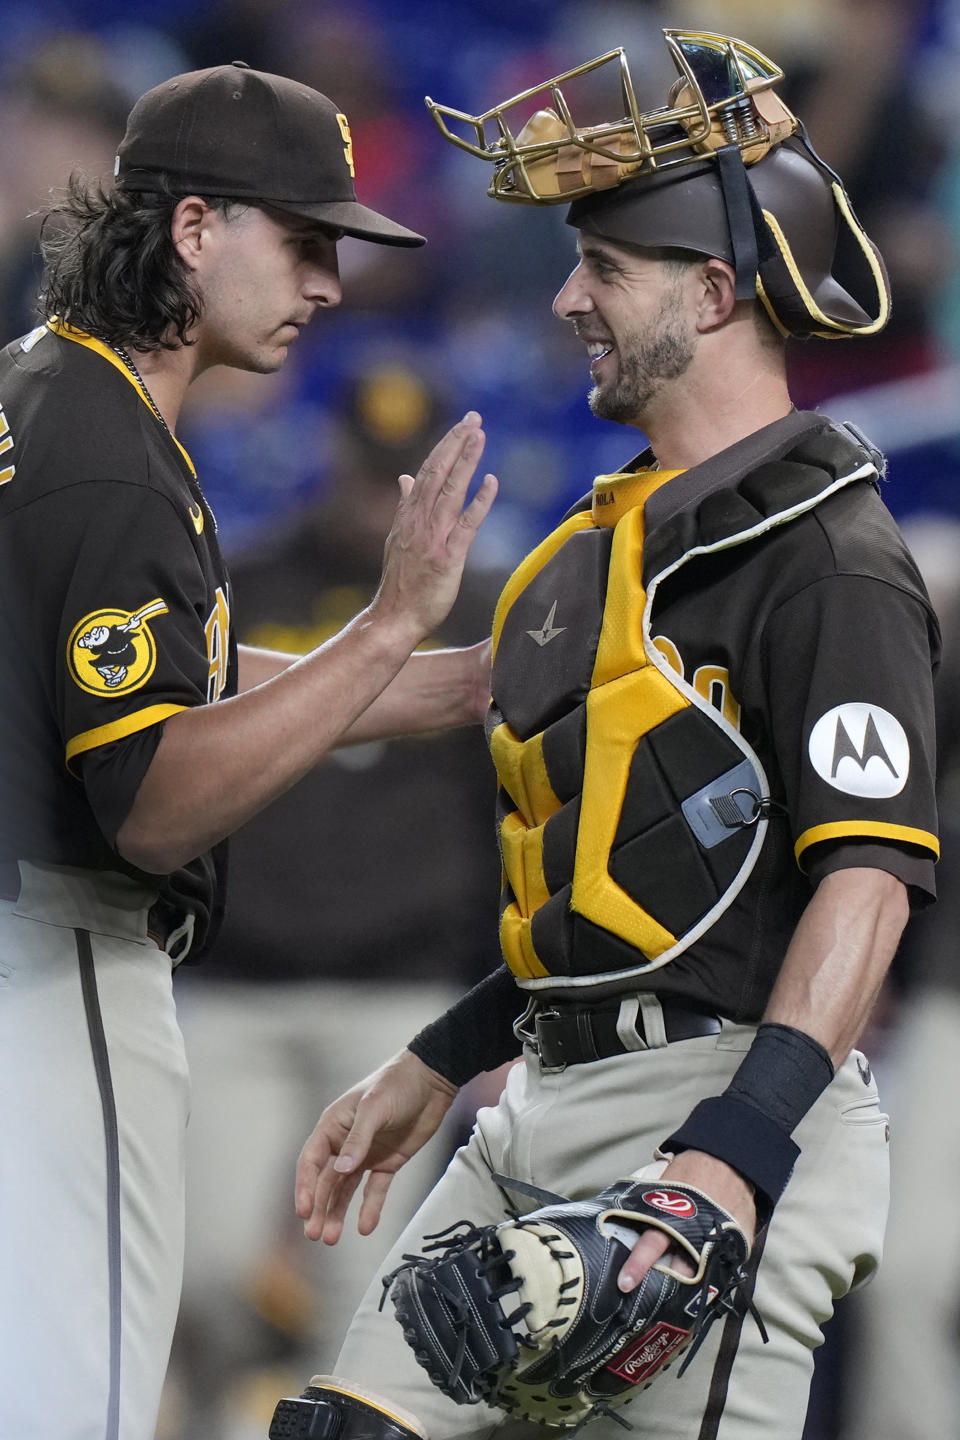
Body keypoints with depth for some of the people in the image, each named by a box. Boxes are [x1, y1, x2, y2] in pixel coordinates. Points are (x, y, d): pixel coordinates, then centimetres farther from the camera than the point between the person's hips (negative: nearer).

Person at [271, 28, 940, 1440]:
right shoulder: (612, 538, 20)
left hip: (720, 1107, -9)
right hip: (550, 1112, 9)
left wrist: (734, 1154, -30)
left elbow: (864, 881, -20)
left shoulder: (825, 557, -10)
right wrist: (428, 1071, 25)